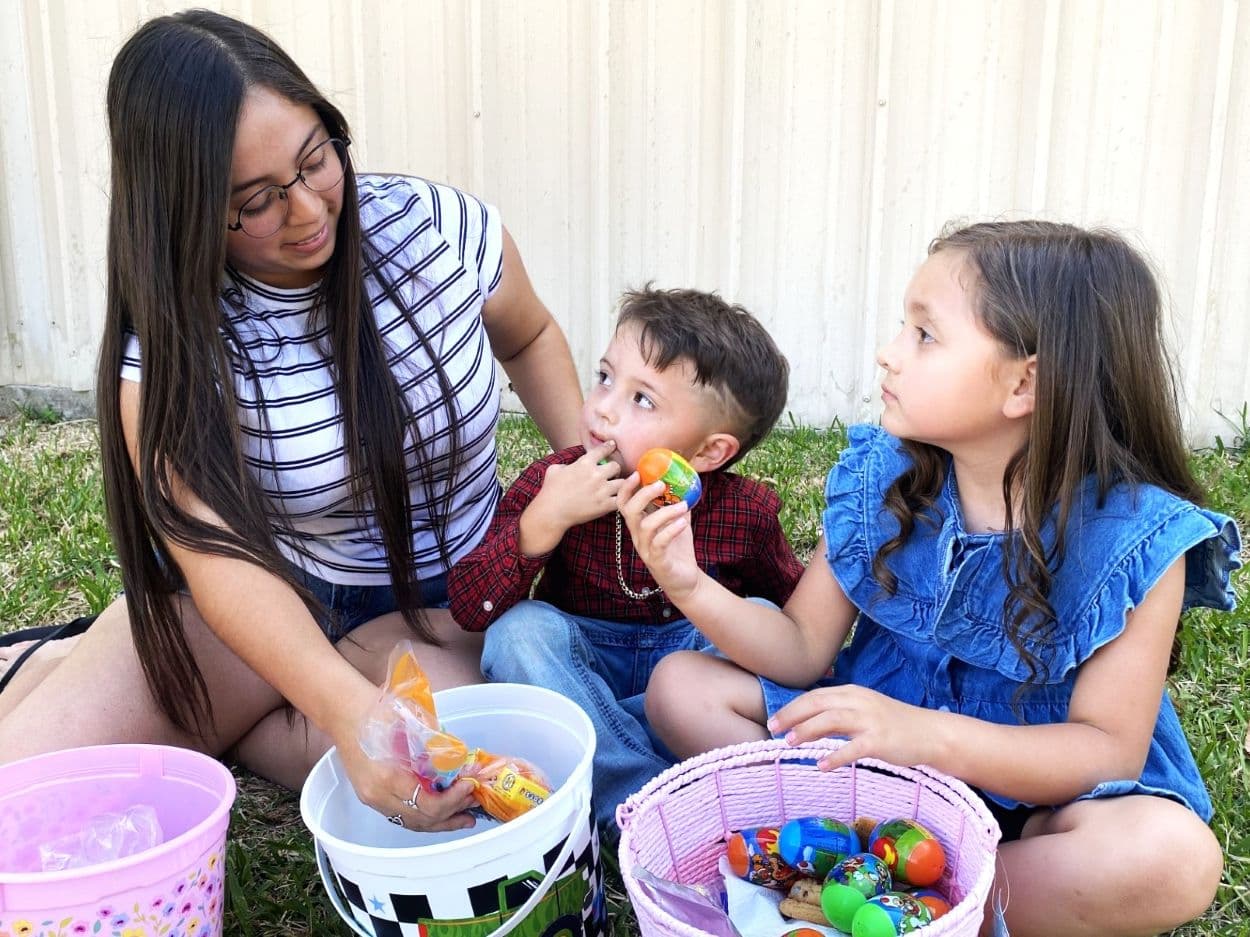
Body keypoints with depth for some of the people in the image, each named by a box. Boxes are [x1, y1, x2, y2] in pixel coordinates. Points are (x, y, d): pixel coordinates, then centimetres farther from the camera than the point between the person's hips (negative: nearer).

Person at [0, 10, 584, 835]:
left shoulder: (442, 229, -14)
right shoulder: (173, 344, -18)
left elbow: (528, 338, 9)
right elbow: (218, 553, -31)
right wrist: (350, 707, -49)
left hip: (436, 602, 2)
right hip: (267, 599, -1)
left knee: (434, 791, -31)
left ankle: (206, 726, -1)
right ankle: (70, 671, 18)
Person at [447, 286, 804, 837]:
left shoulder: (743, 512, -14)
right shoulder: (554, 483, -16)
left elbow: (794, 601, 6)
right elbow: (468, 609, -23)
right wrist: (545, 519, -35)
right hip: (584, 665, 0)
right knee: (521, 630, -28)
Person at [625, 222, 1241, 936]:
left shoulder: (1133, 537, -19)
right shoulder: (880, 482, -7)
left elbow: (1109, 749, -21)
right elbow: (803, 649, -4)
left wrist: (930, 735, -38)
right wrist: (694, 588, -23)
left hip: (1036, 791, -3)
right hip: (874, 755, 3)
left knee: (1173, 855, -34)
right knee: (682, 686, -9)